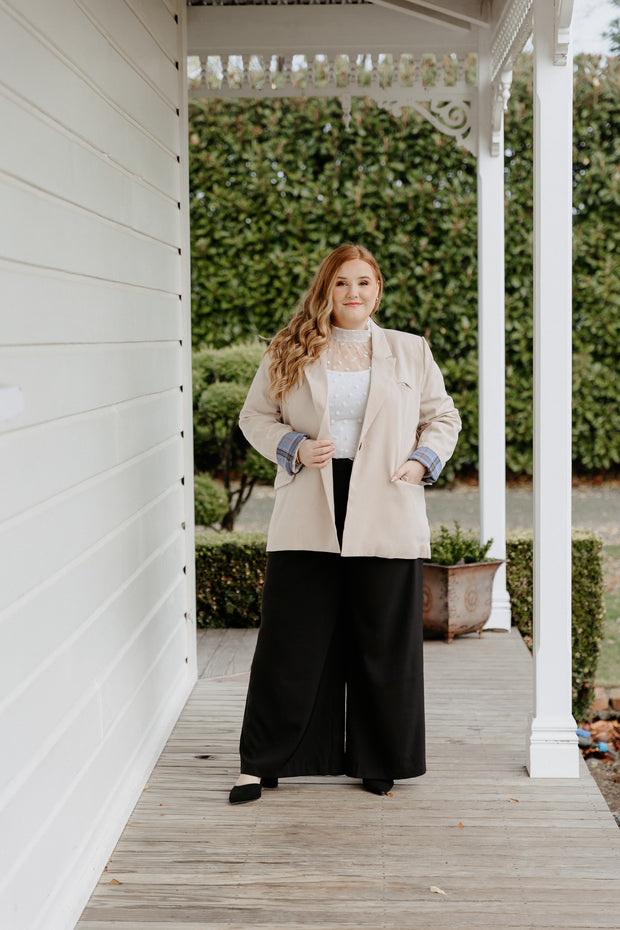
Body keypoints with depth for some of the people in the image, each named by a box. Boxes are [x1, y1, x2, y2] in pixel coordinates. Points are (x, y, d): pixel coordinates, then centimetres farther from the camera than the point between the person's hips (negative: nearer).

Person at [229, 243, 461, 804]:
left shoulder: (411, 353, 11)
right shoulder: (289, 353, 8)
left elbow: (443, 417, 16)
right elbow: (255, 416, 12)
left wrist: (424, 461, -3)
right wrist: (294, 448, -6)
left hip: (385, 520, 1)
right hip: (307, 520, -1)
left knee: (385, 646, 6)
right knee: (290, 643, 1)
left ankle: (379, 762, 22)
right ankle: (263, 764, 13)